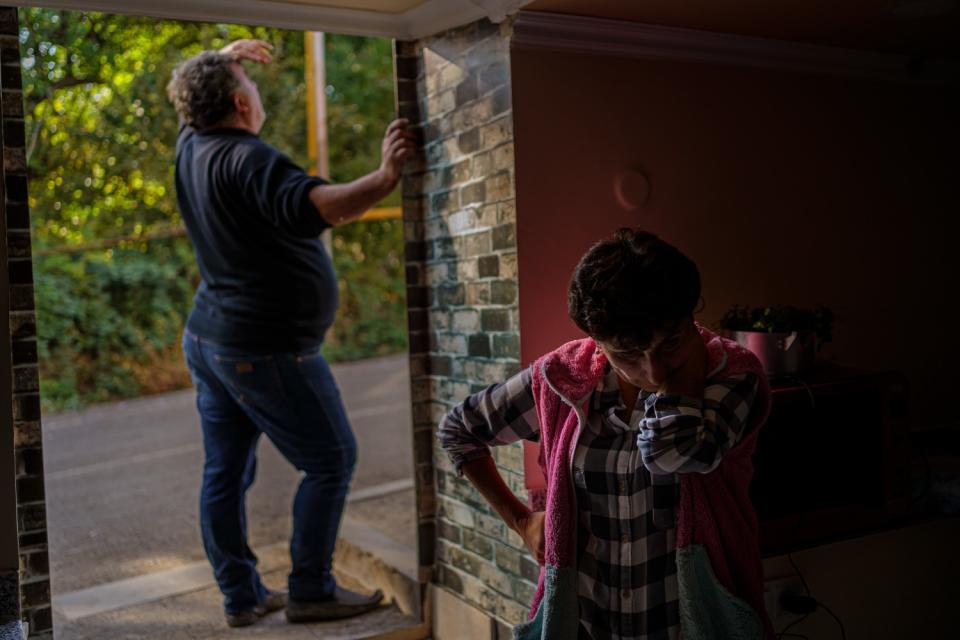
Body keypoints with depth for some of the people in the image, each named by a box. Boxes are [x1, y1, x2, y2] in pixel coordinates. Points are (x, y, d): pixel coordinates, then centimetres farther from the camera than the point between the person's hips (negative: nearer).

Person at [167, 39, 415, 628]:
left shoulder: (191, 148, 7)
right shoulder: (248, 160, -20)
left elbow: (193, 106, 32)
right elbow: (319, 208, -37)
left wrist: (221, 62, 38)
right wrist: (385, 178, -41)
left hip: (208, 337, 10)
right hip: (267, 350, -9)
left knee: (226, 472, 13)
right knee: (332, 461, 3)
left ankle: (242, 595, 23)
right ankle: (310, 591, 10)